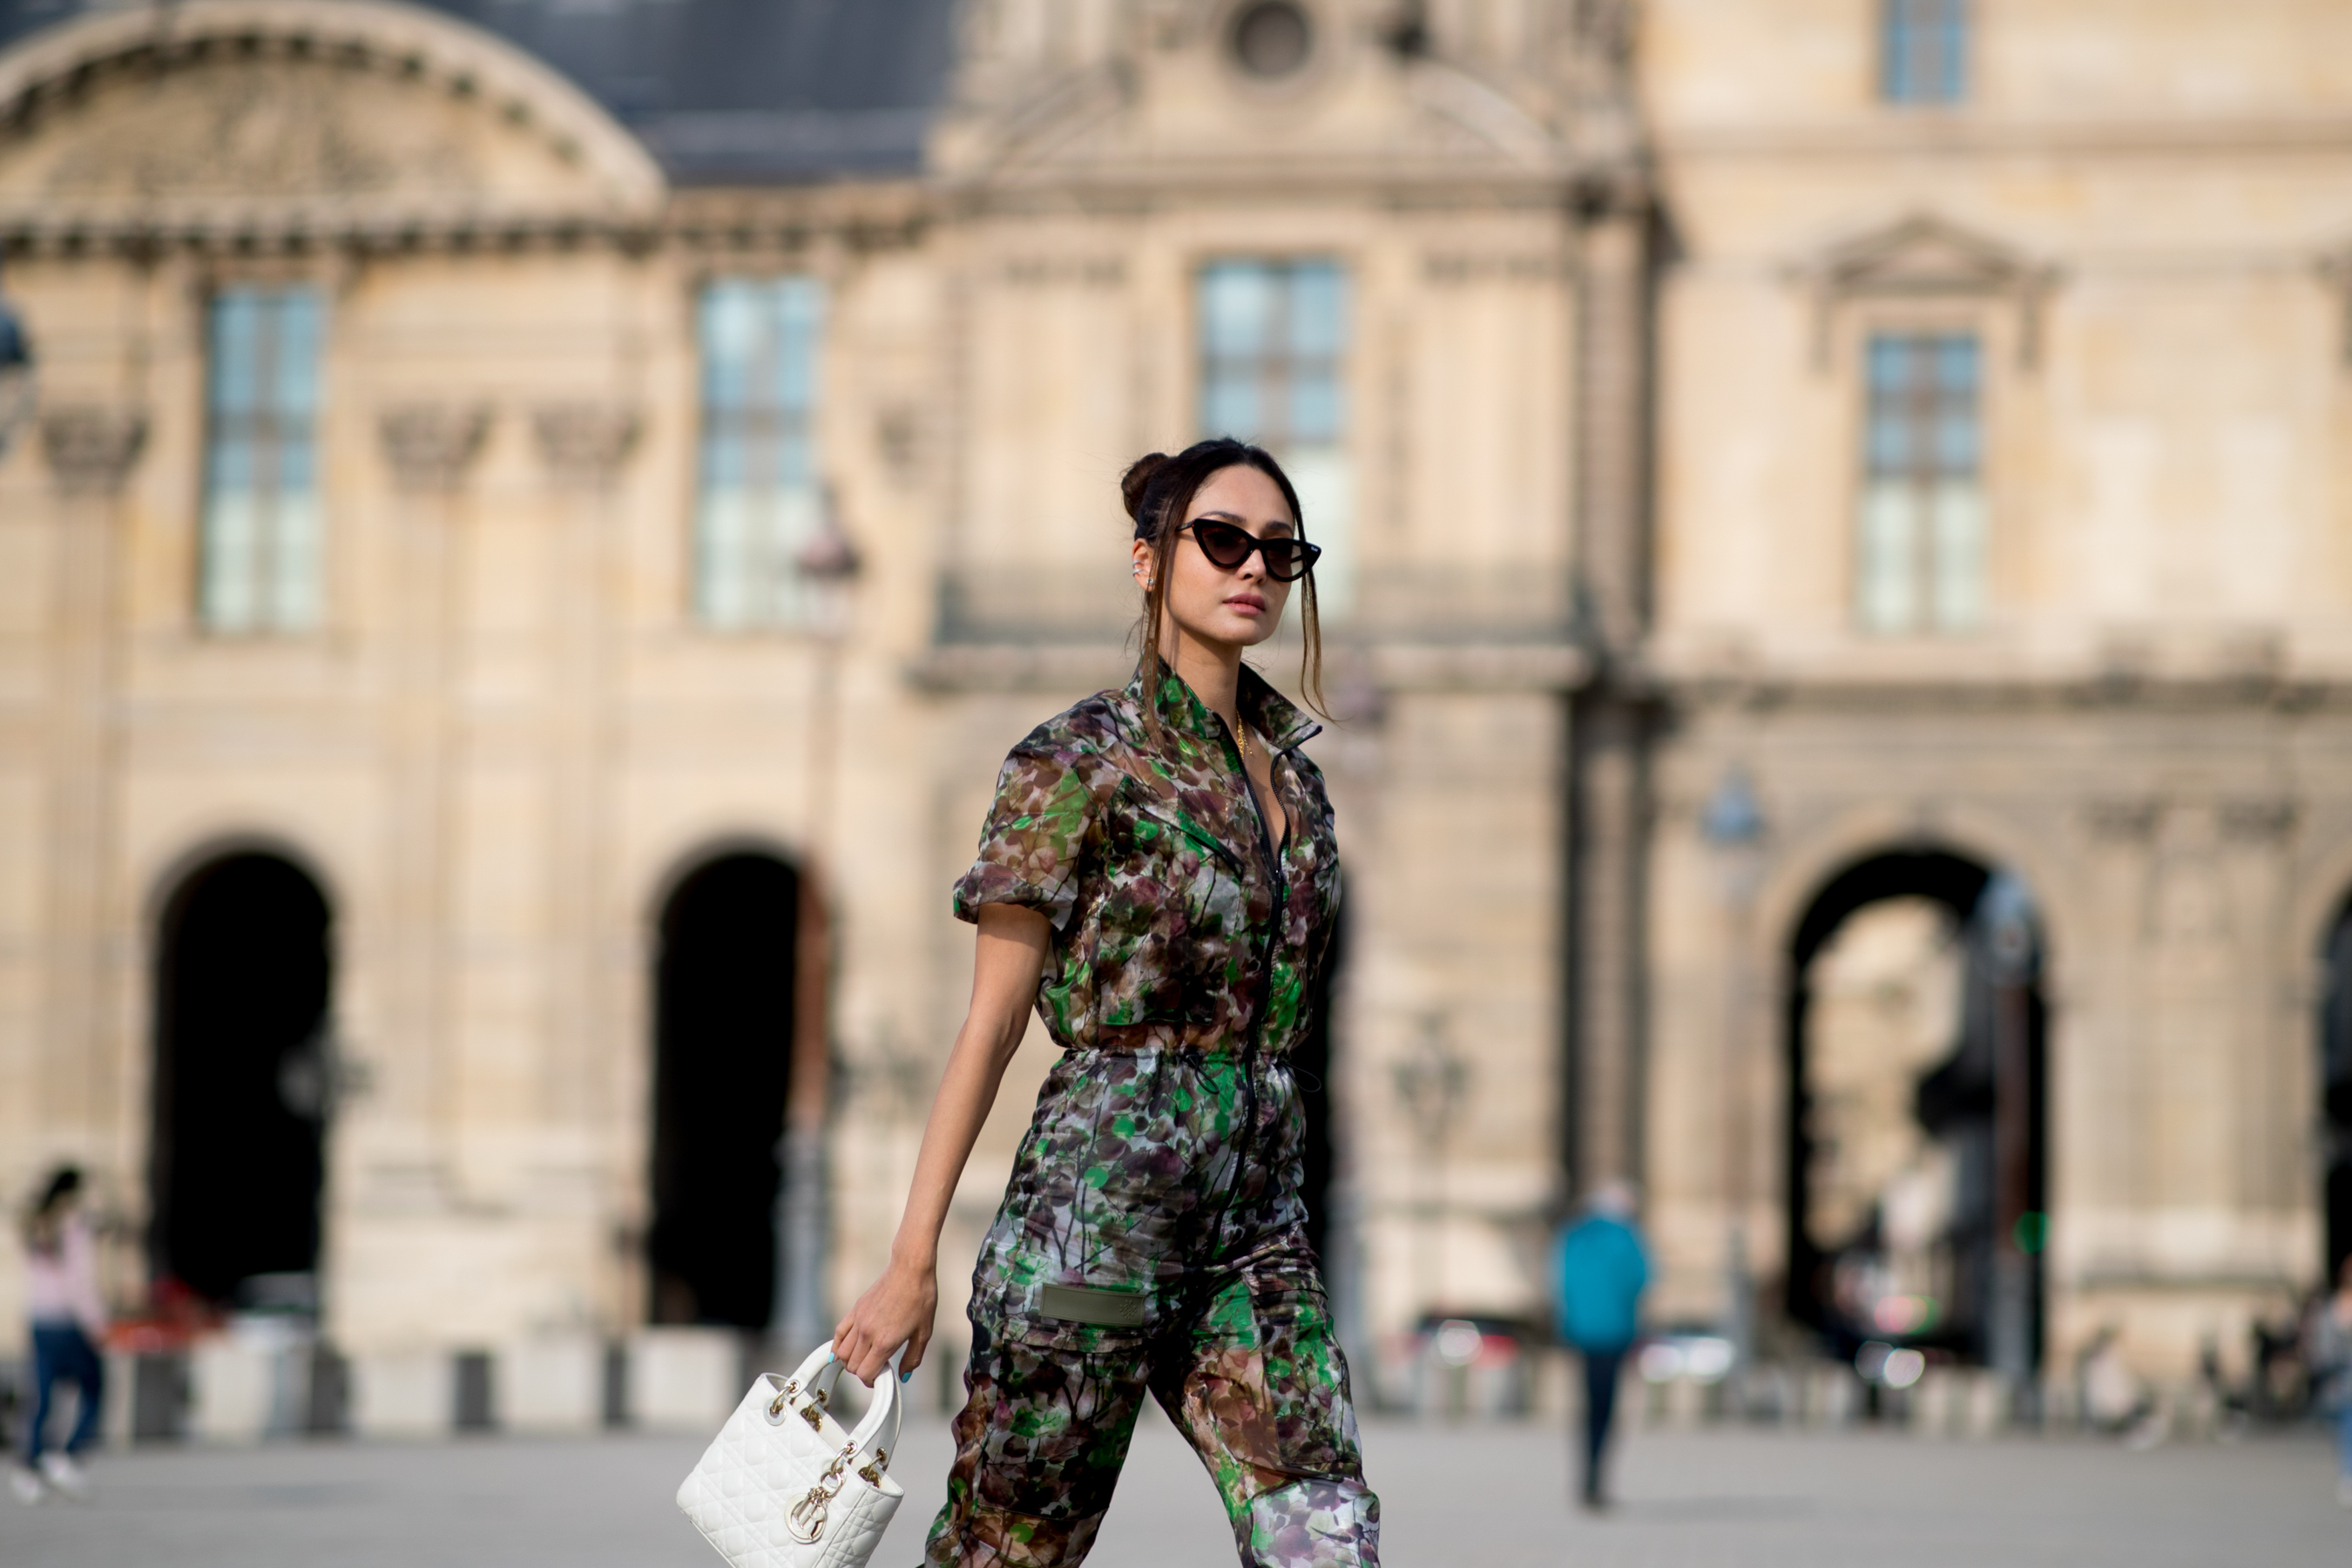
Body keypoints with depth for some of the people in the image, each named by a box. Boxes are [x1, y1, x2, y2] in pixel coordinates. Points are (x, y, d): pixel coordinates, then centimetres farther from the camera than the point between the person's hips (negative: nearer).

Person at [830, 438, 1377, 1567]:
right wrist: (912, 1260, -8)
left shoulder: (1290, 766, 15)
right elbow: (992, 1021, -5)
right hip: (1097, 1207, -6)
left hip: (1252, 1221, 6)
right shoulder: (1078, 761, -4)